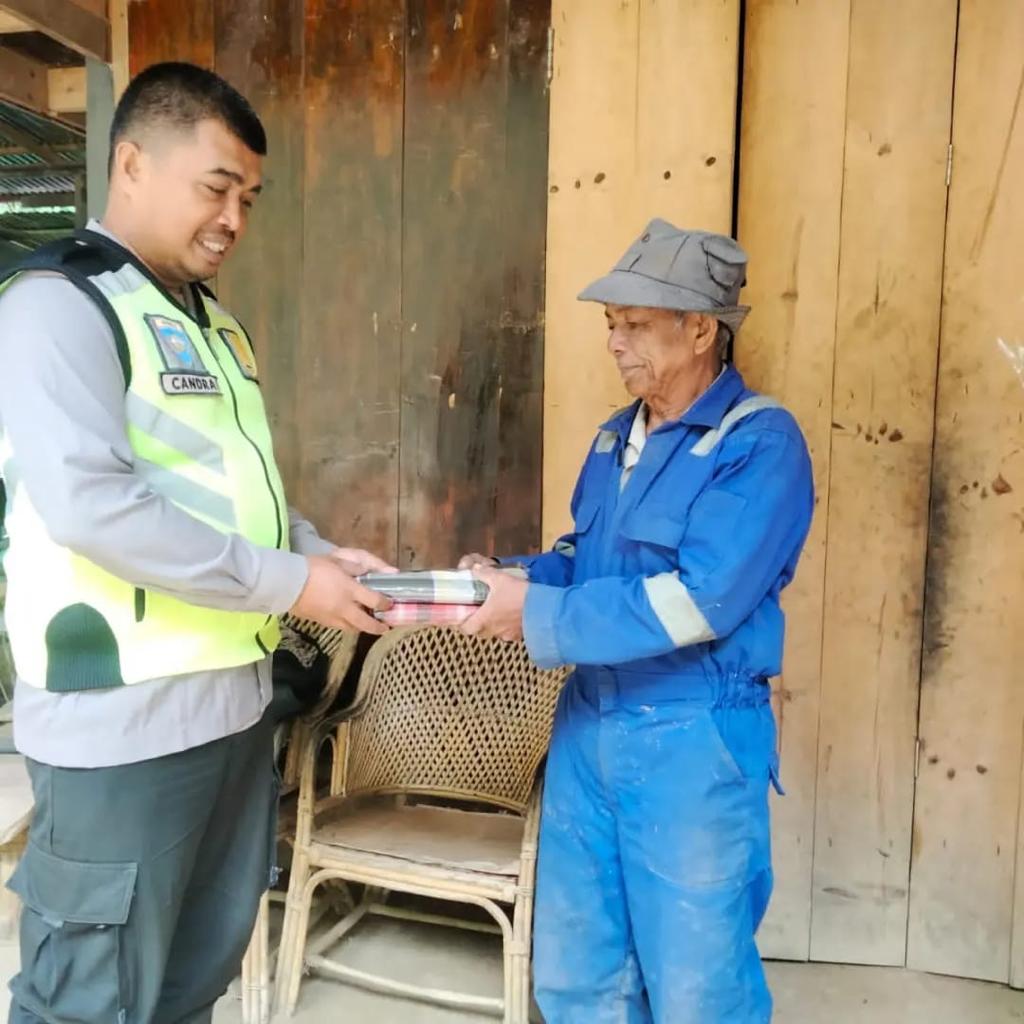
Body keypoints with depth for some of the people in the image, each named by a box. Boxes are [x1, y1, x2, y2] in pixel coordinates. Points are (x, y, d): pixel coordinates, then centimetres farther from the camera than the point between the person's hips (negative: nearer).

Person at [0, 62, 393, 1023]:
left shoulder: (212, 322, 16)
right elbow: (89, 503, -23)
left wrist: (318, 551, 0)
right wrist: (290, 582, -20)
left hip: (234, 702, 8)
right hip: (123, 722, -8)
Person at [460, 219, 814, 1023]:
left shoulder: (761, 442, -14)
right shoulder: (618, 437, 10)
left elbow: (698, 601, -23)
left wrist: (536, 615, -21)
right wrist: (506, 579, -3)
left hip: (694, 743, -7)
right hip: (586, 726, 7)